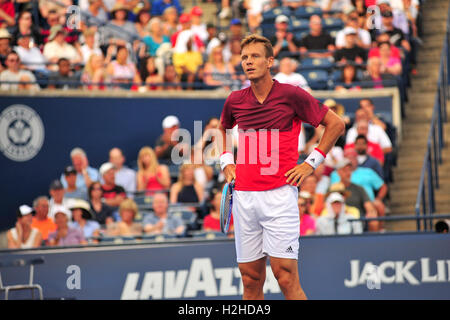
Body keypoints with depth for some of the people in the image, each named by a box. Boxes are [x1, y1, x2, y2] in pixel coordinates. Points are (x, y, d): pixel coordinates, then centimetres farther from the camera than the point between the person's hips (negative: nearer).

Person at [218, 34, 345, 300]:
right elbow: (224, 129, 33)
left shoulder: (291, 95, -3)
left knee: (286, 277, -10)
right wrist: (226, 161, 17)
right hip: (243, 195, 4)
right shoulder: (235, 101, 10)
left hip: (279, 195, -4)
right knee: (251, 279, 5)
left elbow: (336, 124, 5)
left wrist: (312, 163, 0)